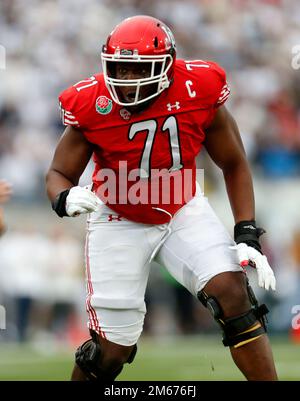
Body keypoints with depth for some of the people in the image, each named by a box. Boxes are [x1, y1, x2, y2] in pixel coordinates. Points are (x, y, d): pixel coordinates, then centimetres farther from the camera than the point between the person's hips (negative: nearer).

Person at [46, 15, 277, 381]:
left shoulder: (198, 92, -19)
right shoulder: (92, 104, -21)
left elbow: (234, 165, -4)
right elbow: (59, 173, -8)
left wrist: (247, 236, -11)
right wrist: (67, 198, -33)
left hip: (183, 211, 1)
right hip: (119, 222, -1)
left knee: (232, 294, -20)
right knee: (112, 350, -3)